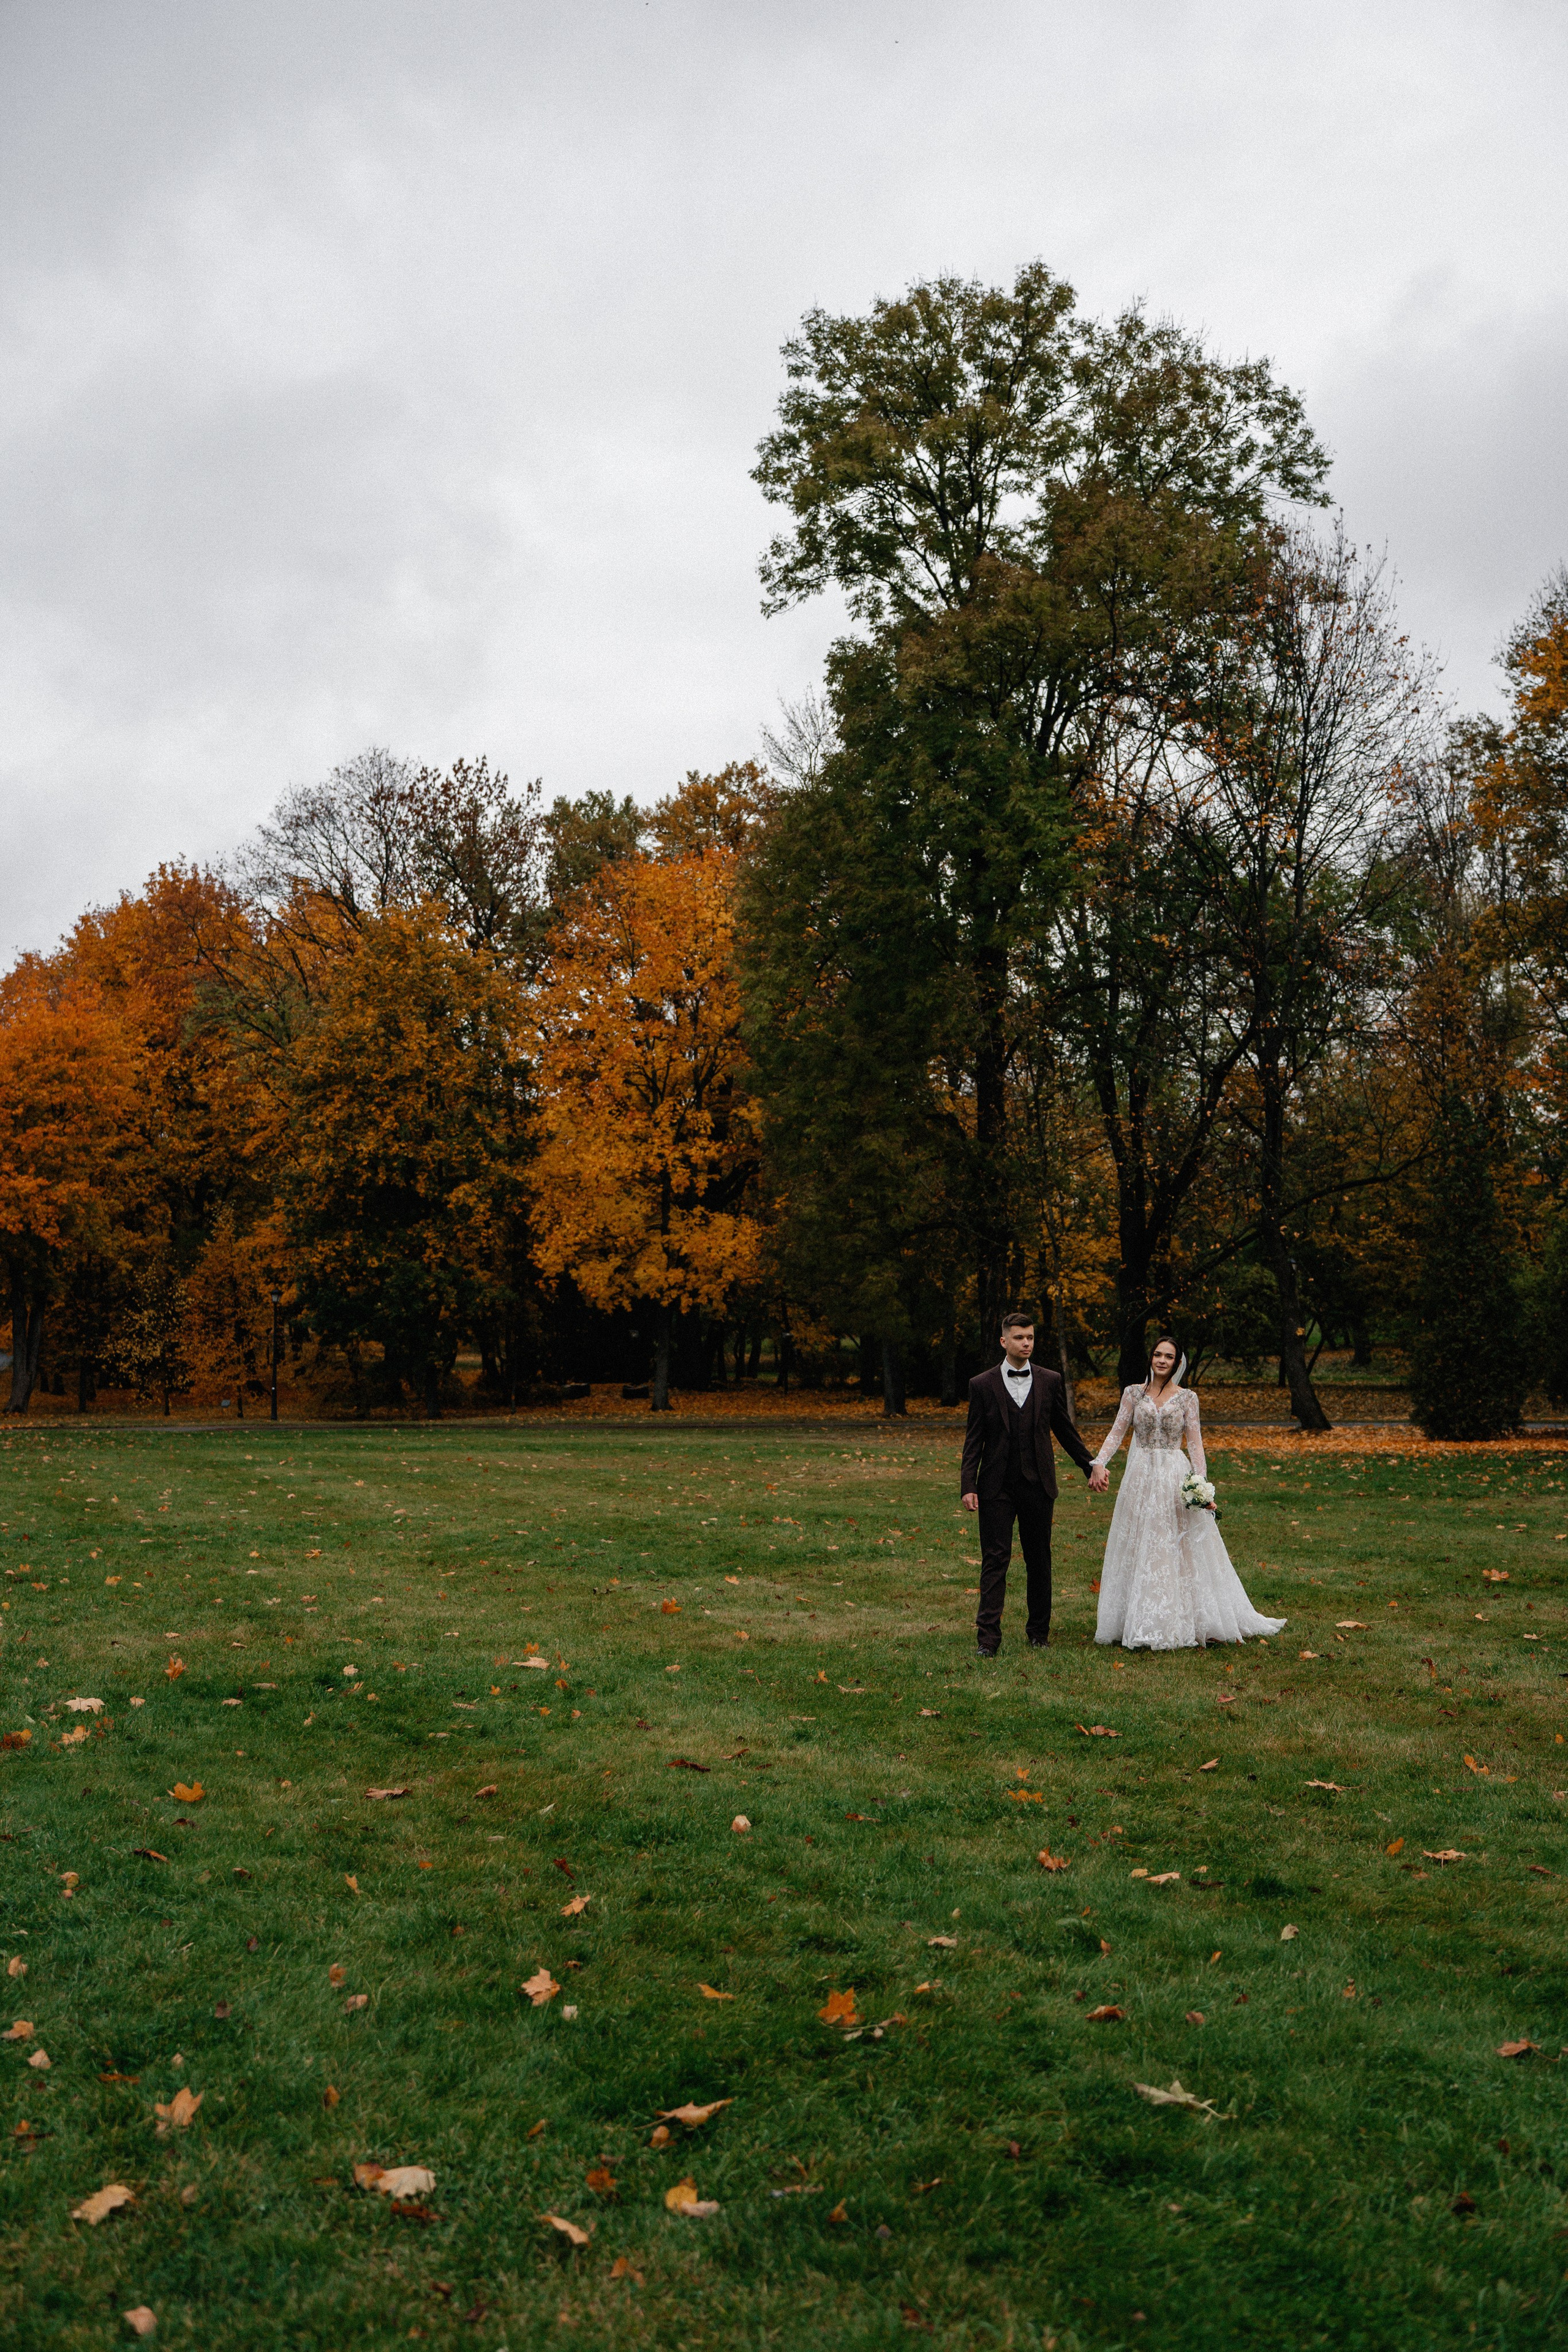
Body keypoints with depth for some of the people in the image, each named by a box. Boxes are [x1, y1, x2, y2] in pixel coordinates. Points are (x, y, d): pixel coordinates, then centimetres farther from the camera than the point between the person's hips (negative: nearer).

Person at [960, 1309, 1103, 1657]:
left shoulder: (1050, 1381, 6)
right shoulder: (982, 1385, 1)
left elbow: (1065, 1430, 15)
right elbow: (974, 1440, 1)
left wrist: (1092, 1467, 14)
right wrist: (968, 1486, -6)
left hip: (1037, 1484, 2)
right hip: (997, 1486, -2)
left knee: (1039, 1561, 9)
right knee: (995, 1560, -4)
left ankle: (1039, 1632, 21)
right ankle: (988, 1637, -3)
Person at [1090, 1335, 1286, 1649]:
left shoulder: (1187, 1397, 2)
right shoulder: (1134, 1393, 5)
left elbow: (1195, 1442, 1)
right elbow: (1117, 1432, 2)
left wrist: (1202, 1483, -10)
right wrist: (1100, 1462, -14)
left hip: (1176, 1478, -1)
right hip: (1141, 1477, 1)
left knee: (1180, 1550, 0)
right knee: (1139, 1550, 3)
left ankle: (1180, 1624, 9)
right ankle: (1141, 1624, 10)